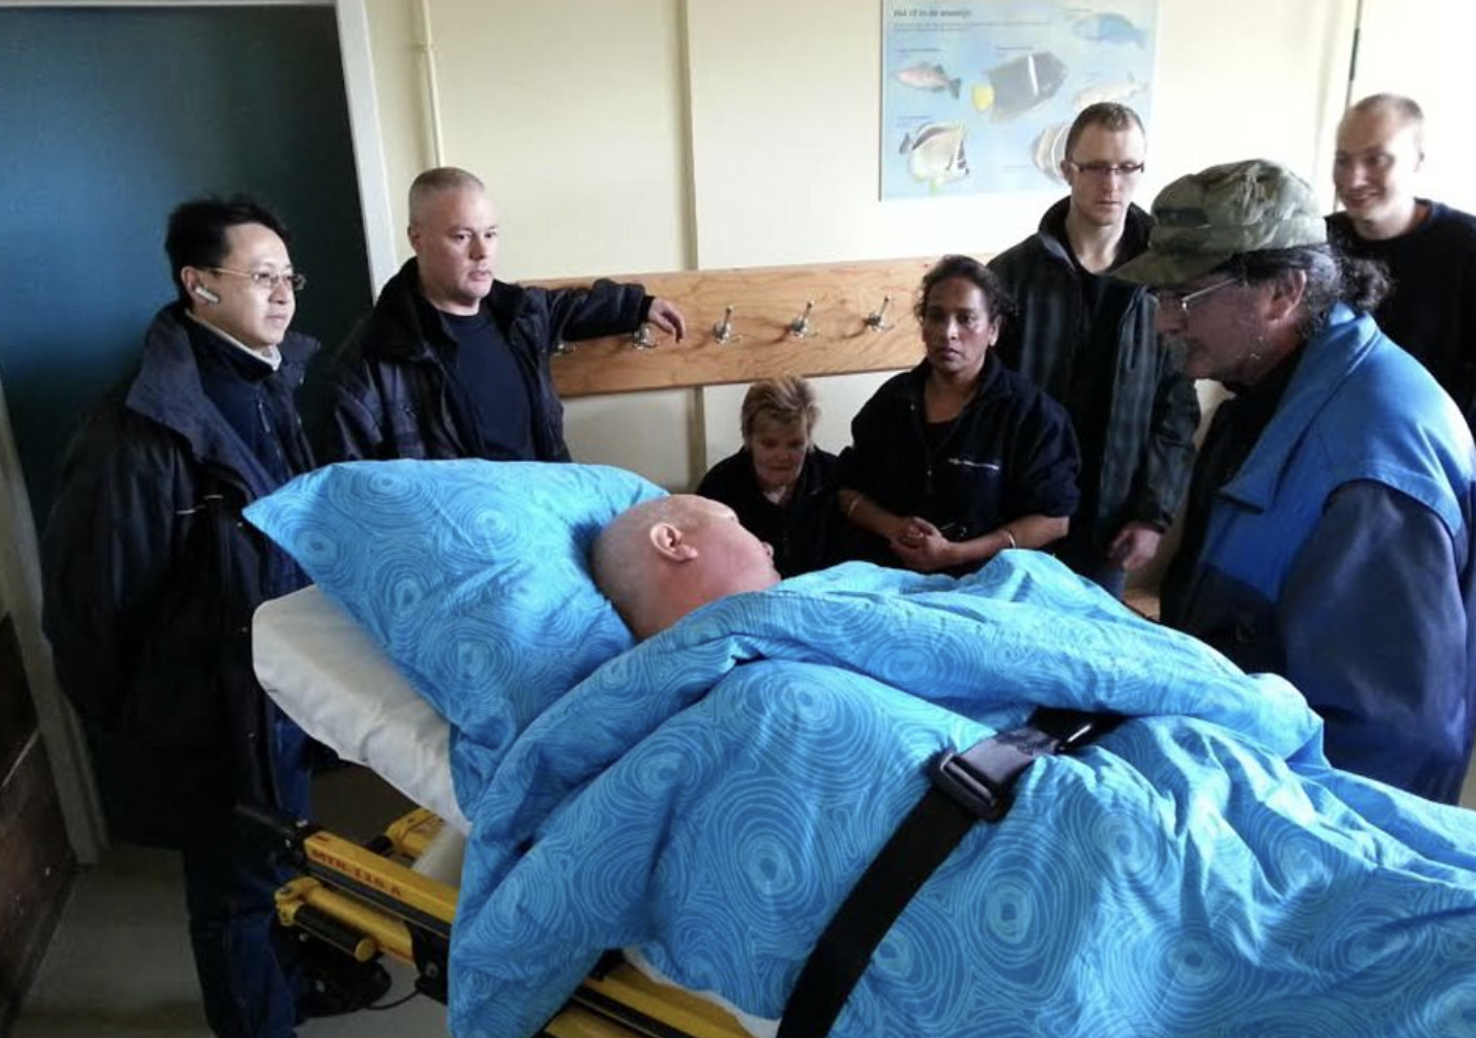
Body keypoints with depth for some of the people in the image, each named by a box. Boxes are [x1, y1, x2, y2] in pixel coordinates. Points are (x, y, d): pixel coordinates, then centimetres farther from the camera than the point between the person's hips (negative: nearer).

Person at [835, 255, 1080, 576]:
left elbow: (1053, 519, -6)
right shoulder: (892, 398, 8)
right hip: (884, 576, 3)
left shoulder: (1030, 412, -4)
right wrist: (892, 527, -8)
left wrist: (953, 554, -14)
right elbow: (850, 491, 13)